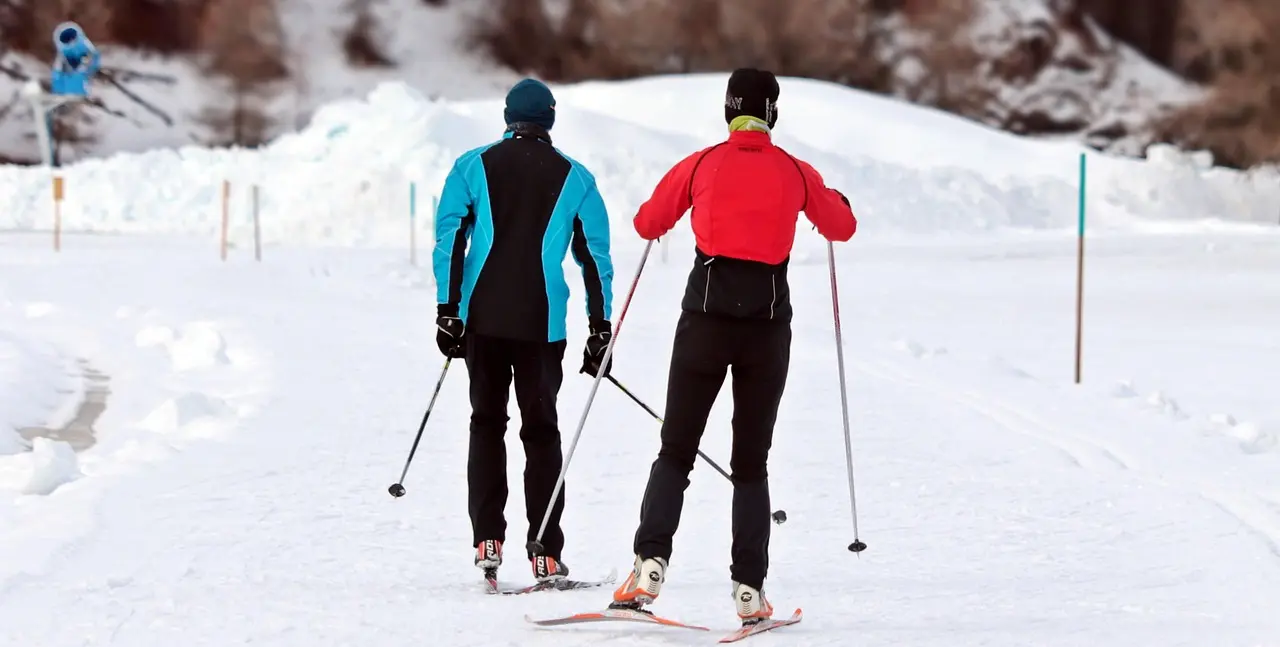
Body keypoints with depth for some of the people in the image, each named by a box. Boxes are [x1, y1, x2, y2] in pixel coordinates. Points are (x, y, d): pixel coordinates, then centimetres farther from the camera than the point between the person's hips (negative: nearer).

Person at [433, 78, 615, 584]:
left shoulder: (472, 167, 6)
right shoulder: (575, 179, 6)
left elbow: (449, 239, -2)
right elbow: (596, 257, 5)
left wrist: (448, 311, -1)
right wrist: (600, 329, 8)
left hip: (483, 317, 1)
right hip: (543, 323, 0)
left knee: (486, 424, 13)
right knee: (541, 431, 5)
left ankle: (488, 541, 1)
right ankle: (546, 555, -2)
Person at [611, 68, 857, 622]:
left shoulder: (700, 166, 1)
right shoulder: (795, 173, 2)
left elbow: (648, 224, 12)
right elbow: (842, 227, 17)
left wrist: (660, 211, 35)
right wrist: (832, 201, 39)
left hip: (705, 320, -1)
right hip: (769, 325, 1)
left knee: (675, 453, 6)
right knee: (751, 464, 9)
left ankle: (651, 561, -14)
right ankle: (749, 588, 0)